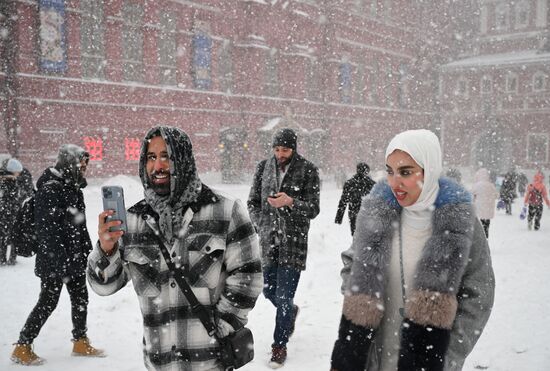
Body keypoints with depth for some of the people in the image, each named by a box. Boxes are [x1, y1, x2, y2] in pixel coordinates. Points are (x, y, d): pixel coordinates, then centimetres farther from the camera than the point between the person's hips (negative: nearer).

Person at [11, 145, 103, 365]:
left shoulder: (73, 186, 11)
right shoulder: (50, 189, -17)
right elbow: (48, 228, -22)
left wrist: (87, 252, 17)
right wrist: (58, 260, -23)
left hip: (75, 257, 9)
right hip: (55, 258, -9)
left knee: (80, 298, 13)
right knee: (48, 302, 0)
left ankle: (81, 343, 27)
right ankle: (22, 347, 15)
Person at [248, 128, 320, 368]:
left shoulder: (307, 170, -6)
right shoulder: (264, 167, 5)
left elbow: (313, 209, -7)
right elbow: (253, 201, 11)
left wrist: (290, 202, -26)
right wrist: (262, 226, -4)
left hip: (293, 242, -4)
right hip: (268, 240, 4)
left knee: (284, 297, -1)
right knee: (269, 291, 14)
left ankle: (279, 346, 17)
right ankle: (291, 312, 47)